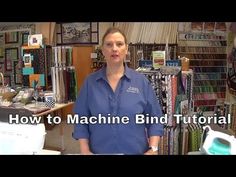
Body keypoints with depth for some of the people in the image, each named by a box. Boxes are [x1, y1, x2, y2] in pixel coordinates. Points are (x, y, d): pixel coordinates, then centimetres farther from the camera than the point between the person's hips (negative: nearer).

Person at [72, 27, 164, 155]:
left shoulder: (141, 81, -4)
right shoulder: (90, 82, -3)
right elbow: (81, 121, -1)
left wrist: (153, 149, -12)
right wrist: (85, 150, -10)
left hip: (136, 152, 0)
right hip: (99, 151, 0)